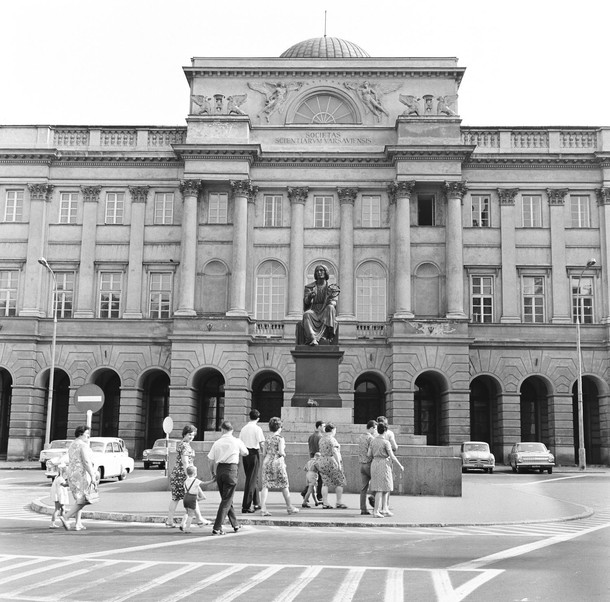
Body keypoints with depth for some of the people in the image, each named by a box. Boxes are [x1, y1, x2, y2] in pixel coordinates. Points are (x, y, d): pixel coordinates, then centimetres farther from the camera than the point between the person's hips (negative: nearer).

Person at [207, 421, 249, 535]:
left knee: (226, 499, 18)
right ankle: (217, 528, -7)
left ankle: (235, 524, 31)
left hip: (219, 470, 4)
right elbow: (245, 453, 16)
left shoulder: (217, 443, 4)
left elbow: (211, 460, 4)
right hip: (231, 470, -4)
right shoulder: (237, 441, -1)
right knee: (227, 500, 0)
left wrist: (213, 473, 16)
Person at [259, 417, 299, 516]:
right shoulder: (280, 438, -7)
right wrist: (284, 454, 6)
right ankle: (289, 508, 20)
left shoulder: (268, 438, 9)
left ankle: (263, 509, -12)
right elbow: (281, 452, -14)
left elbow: (265, 452, 11)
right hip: (277, 462, -5)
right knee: (284, 486, 9)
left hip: (267, 462, 5)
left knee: (265, 485, 0)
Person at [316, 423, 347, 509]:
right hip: (332, 462, -7)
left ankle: (325, 503, 2)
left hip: (322, 462, 7)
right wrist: (339, 464, -17)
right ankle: (339, 503, 5)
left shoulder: (321, 439, 13)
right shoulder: (332, 439, -12)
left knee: (325, 483, 6)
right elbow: (335, 452, -18)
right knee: (340, 482, 5)